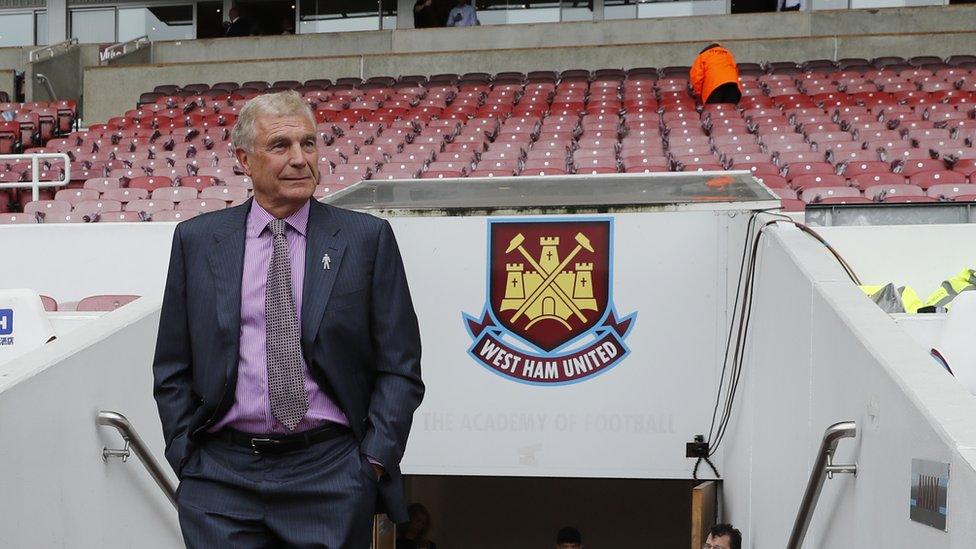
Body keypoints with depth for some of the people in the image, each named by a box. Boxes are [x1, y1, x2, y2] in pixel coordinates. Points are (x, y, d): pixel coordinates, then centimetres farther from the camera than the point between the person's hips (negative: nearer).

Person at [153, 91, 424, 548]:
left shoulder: (368, 238, 2)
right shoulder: (196, 240, 7)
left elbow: (399, 368, 2)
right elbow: (172, 369, 10)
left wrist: (374, 460, -6)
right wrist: (186, 458, 1)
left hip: (331, 475, -1)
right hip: (222, 474, 1)